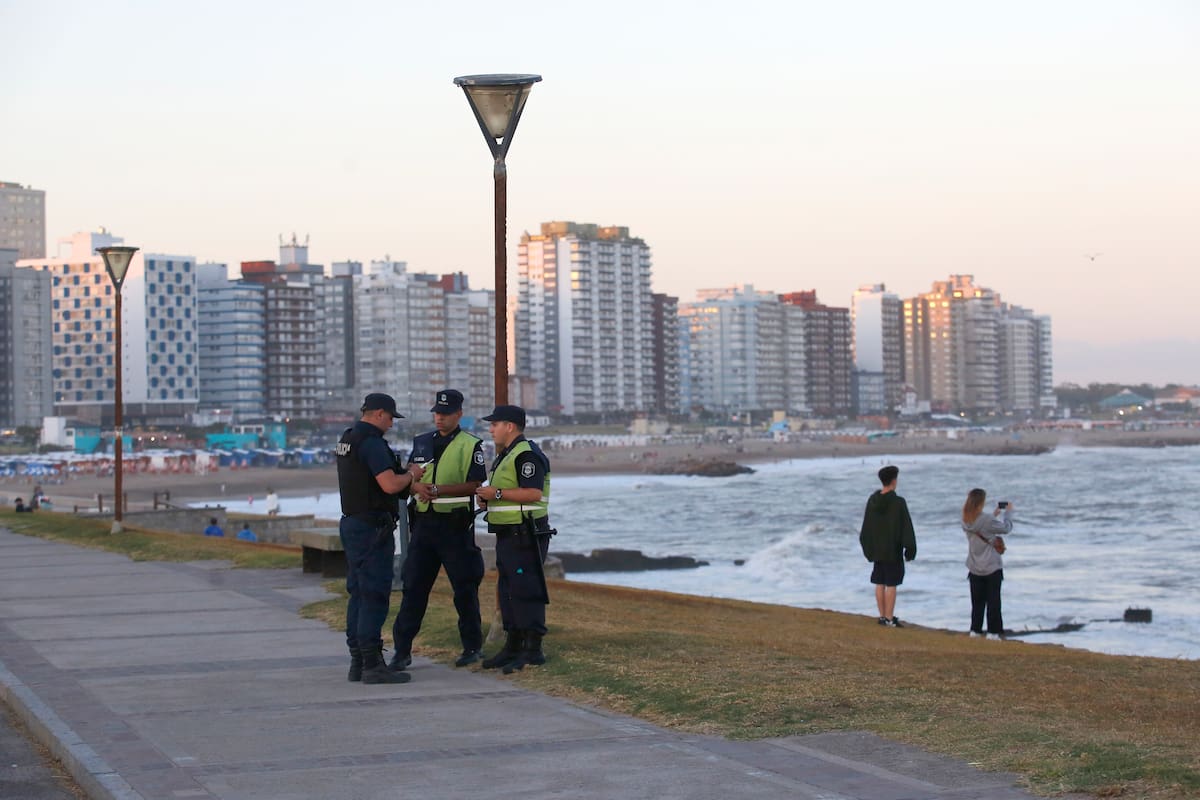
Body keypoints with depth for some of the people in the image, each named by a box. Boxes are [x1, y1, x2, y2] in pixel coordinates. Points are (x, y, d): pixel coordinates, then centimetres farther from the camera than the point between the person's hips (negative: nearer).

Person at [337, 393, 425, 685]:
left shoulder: (346, 439, 15)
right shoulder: (372, 442, -16)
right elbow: (390, 485, -24)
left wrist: (405, 477, 15)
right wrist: (411, 475, -4)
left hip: (352, 522, 10)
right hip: (373, 527, -10)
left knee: (358, 592, 12)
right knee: (374, 594, -8)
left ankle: (357, 661, 15)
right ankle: (372, 665, -9)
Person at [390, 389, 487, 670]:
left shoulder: (470, 445, -2)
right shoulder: (421, 443, 14)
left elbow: (474, 485, -11)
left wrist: (438, 489, -21)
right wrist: (418, 487, -9)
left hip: (455, 524, -4)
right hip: (424, 521, 5)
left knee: (464, 588, 3)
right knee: (413, 586, 3)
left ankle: (472, 647, 16)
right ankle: (402, 650, 5)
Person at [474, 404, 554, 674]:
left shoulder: (526, 455, -14)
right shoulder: (504, 456, 20)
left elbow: (533, 493, -25)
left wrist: (497, 493, -21)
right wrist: (487, 498, 10)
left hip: (525, 536, -11)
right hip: (507, 535, 11)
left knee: (526, 591, -11)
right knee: (507, 591, 13)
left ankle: (533, 649, -10)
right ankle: (512, 646, 19)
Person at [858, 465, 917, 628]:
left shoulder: (872, 500, 2)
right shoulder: (898, 502, -16)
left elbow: (866, 528, 9)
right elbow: (906, 528, -14)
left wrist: (868, 548, 17)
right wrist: (909, 549, -5)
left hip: (877, 551, 6)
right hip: (893, 551, -5)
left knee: (880, 584, 10)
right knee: (891, 585, -1)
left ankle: (882, 616, 15)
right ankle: (889, 619, 0)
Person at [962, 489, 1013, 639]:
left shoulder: (966, 521, -4)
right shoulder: (986, 520, -23)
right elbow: (1006, 528, -10)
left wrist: (994, 515, 20)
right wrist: (1008, 512, 5)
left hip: (974, 568, 5)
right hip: (992, 568, -5)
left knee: (977, 601, 15)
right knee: (993, 601, 4)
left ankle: (975, 630, 16)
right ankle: (993, 632, 5)